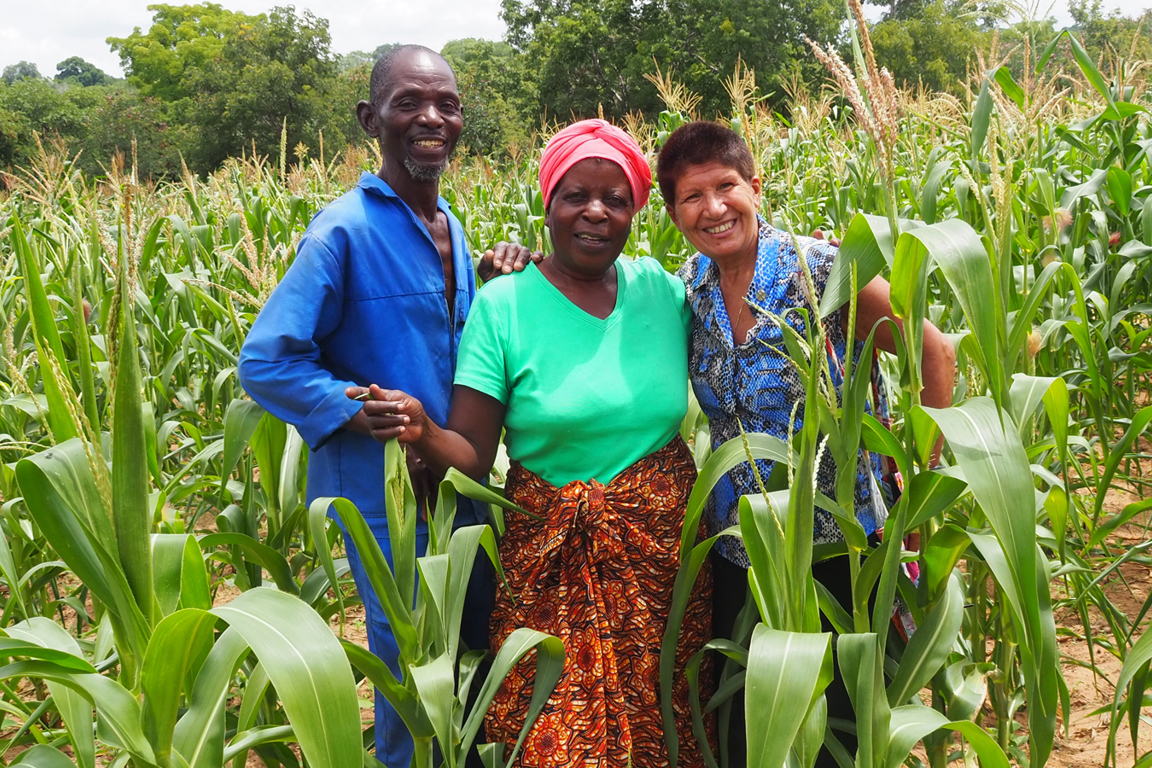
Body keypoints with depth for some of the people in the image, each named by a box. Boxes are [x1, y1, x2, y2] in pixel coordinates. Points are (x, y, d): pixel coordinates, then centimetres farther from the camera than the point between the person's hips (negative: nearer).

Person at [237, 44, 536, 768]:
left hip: (460, 483, 7)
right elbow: (267, 362, -19)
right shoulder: (347, 230, -17)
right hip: (386, 494, -7)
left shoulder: (450, 225, 6)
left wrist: (493, 283, -3)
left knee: (478, 644, 21)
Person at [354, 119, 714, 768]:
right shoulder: (505, 305, -8)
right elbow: (472, 452, -10)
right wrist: (422, 432, -31)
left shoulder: (663, 290, 2)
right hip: (554, 561, -2)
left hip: (665, 544, 3)